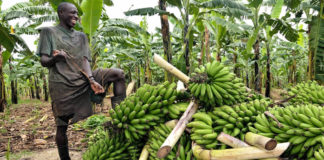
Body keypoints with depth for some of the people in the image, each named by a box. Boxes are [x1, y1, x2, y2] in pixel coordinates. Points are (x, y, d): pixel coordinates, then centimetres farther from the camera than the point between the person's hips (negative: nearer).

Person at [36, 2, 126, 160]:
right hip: (61, 84, -4)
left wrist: (91, 80, -15)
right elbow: (43, 61, -1)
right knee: (62, 126, -2)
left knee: (118, 74, -7)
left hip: (82, 81, 4)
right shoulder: (48, 32, 7)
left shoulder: (81, 36, 17)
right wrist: (54, 59, -25)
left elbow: (84, 61, 4)